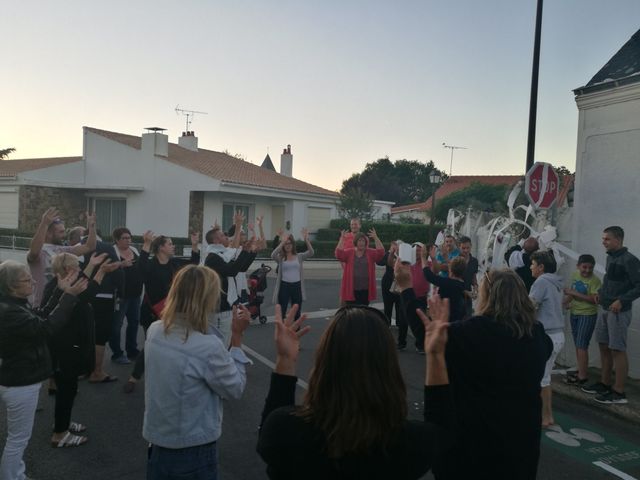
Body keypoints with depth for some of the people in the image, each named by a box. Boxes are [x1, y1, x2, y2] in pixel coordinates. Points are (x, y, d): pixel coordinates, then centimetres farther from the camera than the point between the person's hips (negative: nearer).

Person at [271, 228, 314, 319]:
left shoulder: (299, 256, 4)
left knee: (296, 312, 13)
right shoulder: (280, 258, -1)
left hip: (297, 286, 2)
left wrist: (306, 240, -27)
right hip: (284, 286, -2)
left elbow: (311, 253, -12)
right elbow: (273, 255, -23)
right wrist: (282, 242, -30)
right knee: (281, 312, 4)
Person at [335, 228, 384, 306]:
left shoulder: (371, 253, 5)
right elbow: (339, 254, -15)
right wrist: (342, 239, -21)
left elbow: (381, 252, -11)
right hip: (351, 289, -1)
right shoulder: (349, 252, 2)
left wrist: (376, 238, -18)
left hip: (365, 289, 1)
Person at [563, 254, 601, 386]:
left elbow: (595, 299, -26)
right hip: (575, 313, 8)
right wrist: (564, 302, 1)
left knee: (582, 346, -7)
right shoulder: (575, 275, 5)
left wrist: (575, 293, -26)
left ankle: (582, 377, 0)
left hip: (588, 315, -7)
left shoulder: (595, 280, -17)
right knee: (578, 345, 15)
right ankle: (581, 372, 27)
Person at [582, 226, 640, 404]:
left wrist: (622, 301, -24)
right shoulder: (610, 257, 10)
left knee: (617, 349, -3)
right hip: (604, 309, 8)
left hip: (618, 311, -8)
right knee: (604, 346, 14)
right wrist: (601, 293, 9)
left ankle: (619, 392, 4)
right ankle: (605, 383, 26)